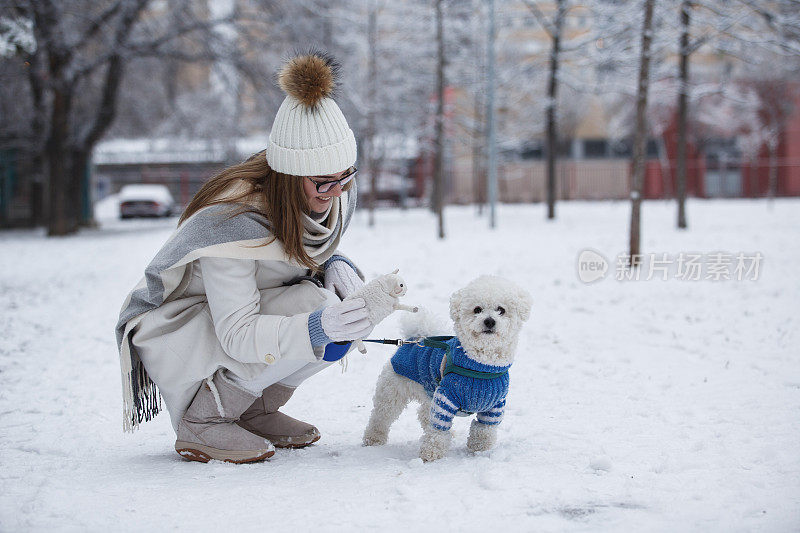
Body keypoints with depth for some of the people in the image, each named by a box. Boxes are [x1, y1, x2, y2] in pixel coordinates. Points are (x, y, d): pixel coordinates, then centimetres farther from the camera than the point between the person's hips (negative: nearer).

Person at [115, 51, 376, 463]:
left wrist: (336, 267, -17)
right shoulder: (232, 220, -34)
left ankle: (256, 408, 1)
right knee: (312, 305, -30)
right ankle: (200, 420, -15)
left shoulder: (334, 192, -12)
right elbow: (237, 335, -36)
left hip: (259, 303, 8)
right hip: (176, 326, -8)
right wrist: (315, 328, -52)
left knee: (356, 308, -14)